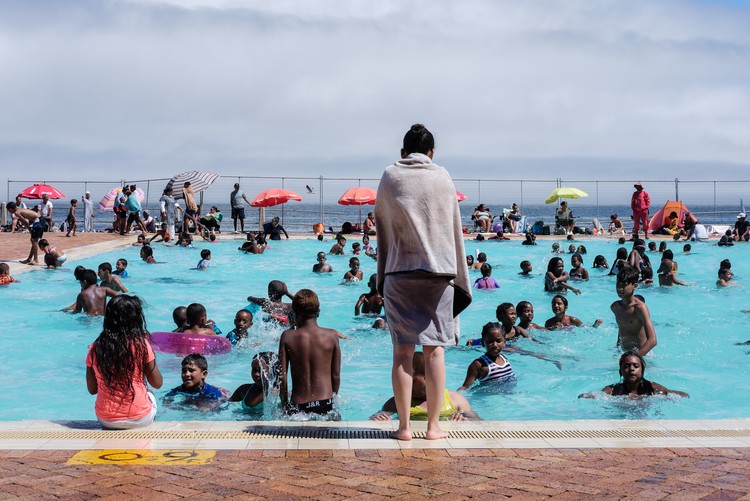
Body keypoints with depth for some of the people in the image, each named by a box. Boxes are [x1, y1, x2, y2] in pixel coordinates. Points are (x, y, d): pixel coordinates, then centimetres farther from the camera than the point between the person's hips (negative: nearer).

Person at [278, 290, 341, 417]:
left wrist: (285, 406, 11)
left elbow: (282, 376, 0)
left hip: (298, 406, 0)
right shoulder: (332, 336, 0)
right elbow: (336, 375, 5)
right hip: (325, 405, 0)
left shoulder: (288, 337, -2)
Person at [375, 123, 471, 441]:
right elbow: (454, 231, 8)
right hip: (438, 272, 0)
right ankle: (433, 425, 6)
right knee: (434, 349, 4)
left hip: (399, 273, 0)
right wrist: (459, 278, 14)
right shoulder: (443, 178, 5)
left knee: (402, 350, 2)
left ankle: (404, 426, 3)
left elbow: (382, 225, 9)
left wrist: (382, 277, 15)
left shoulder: (390, 177, 5)